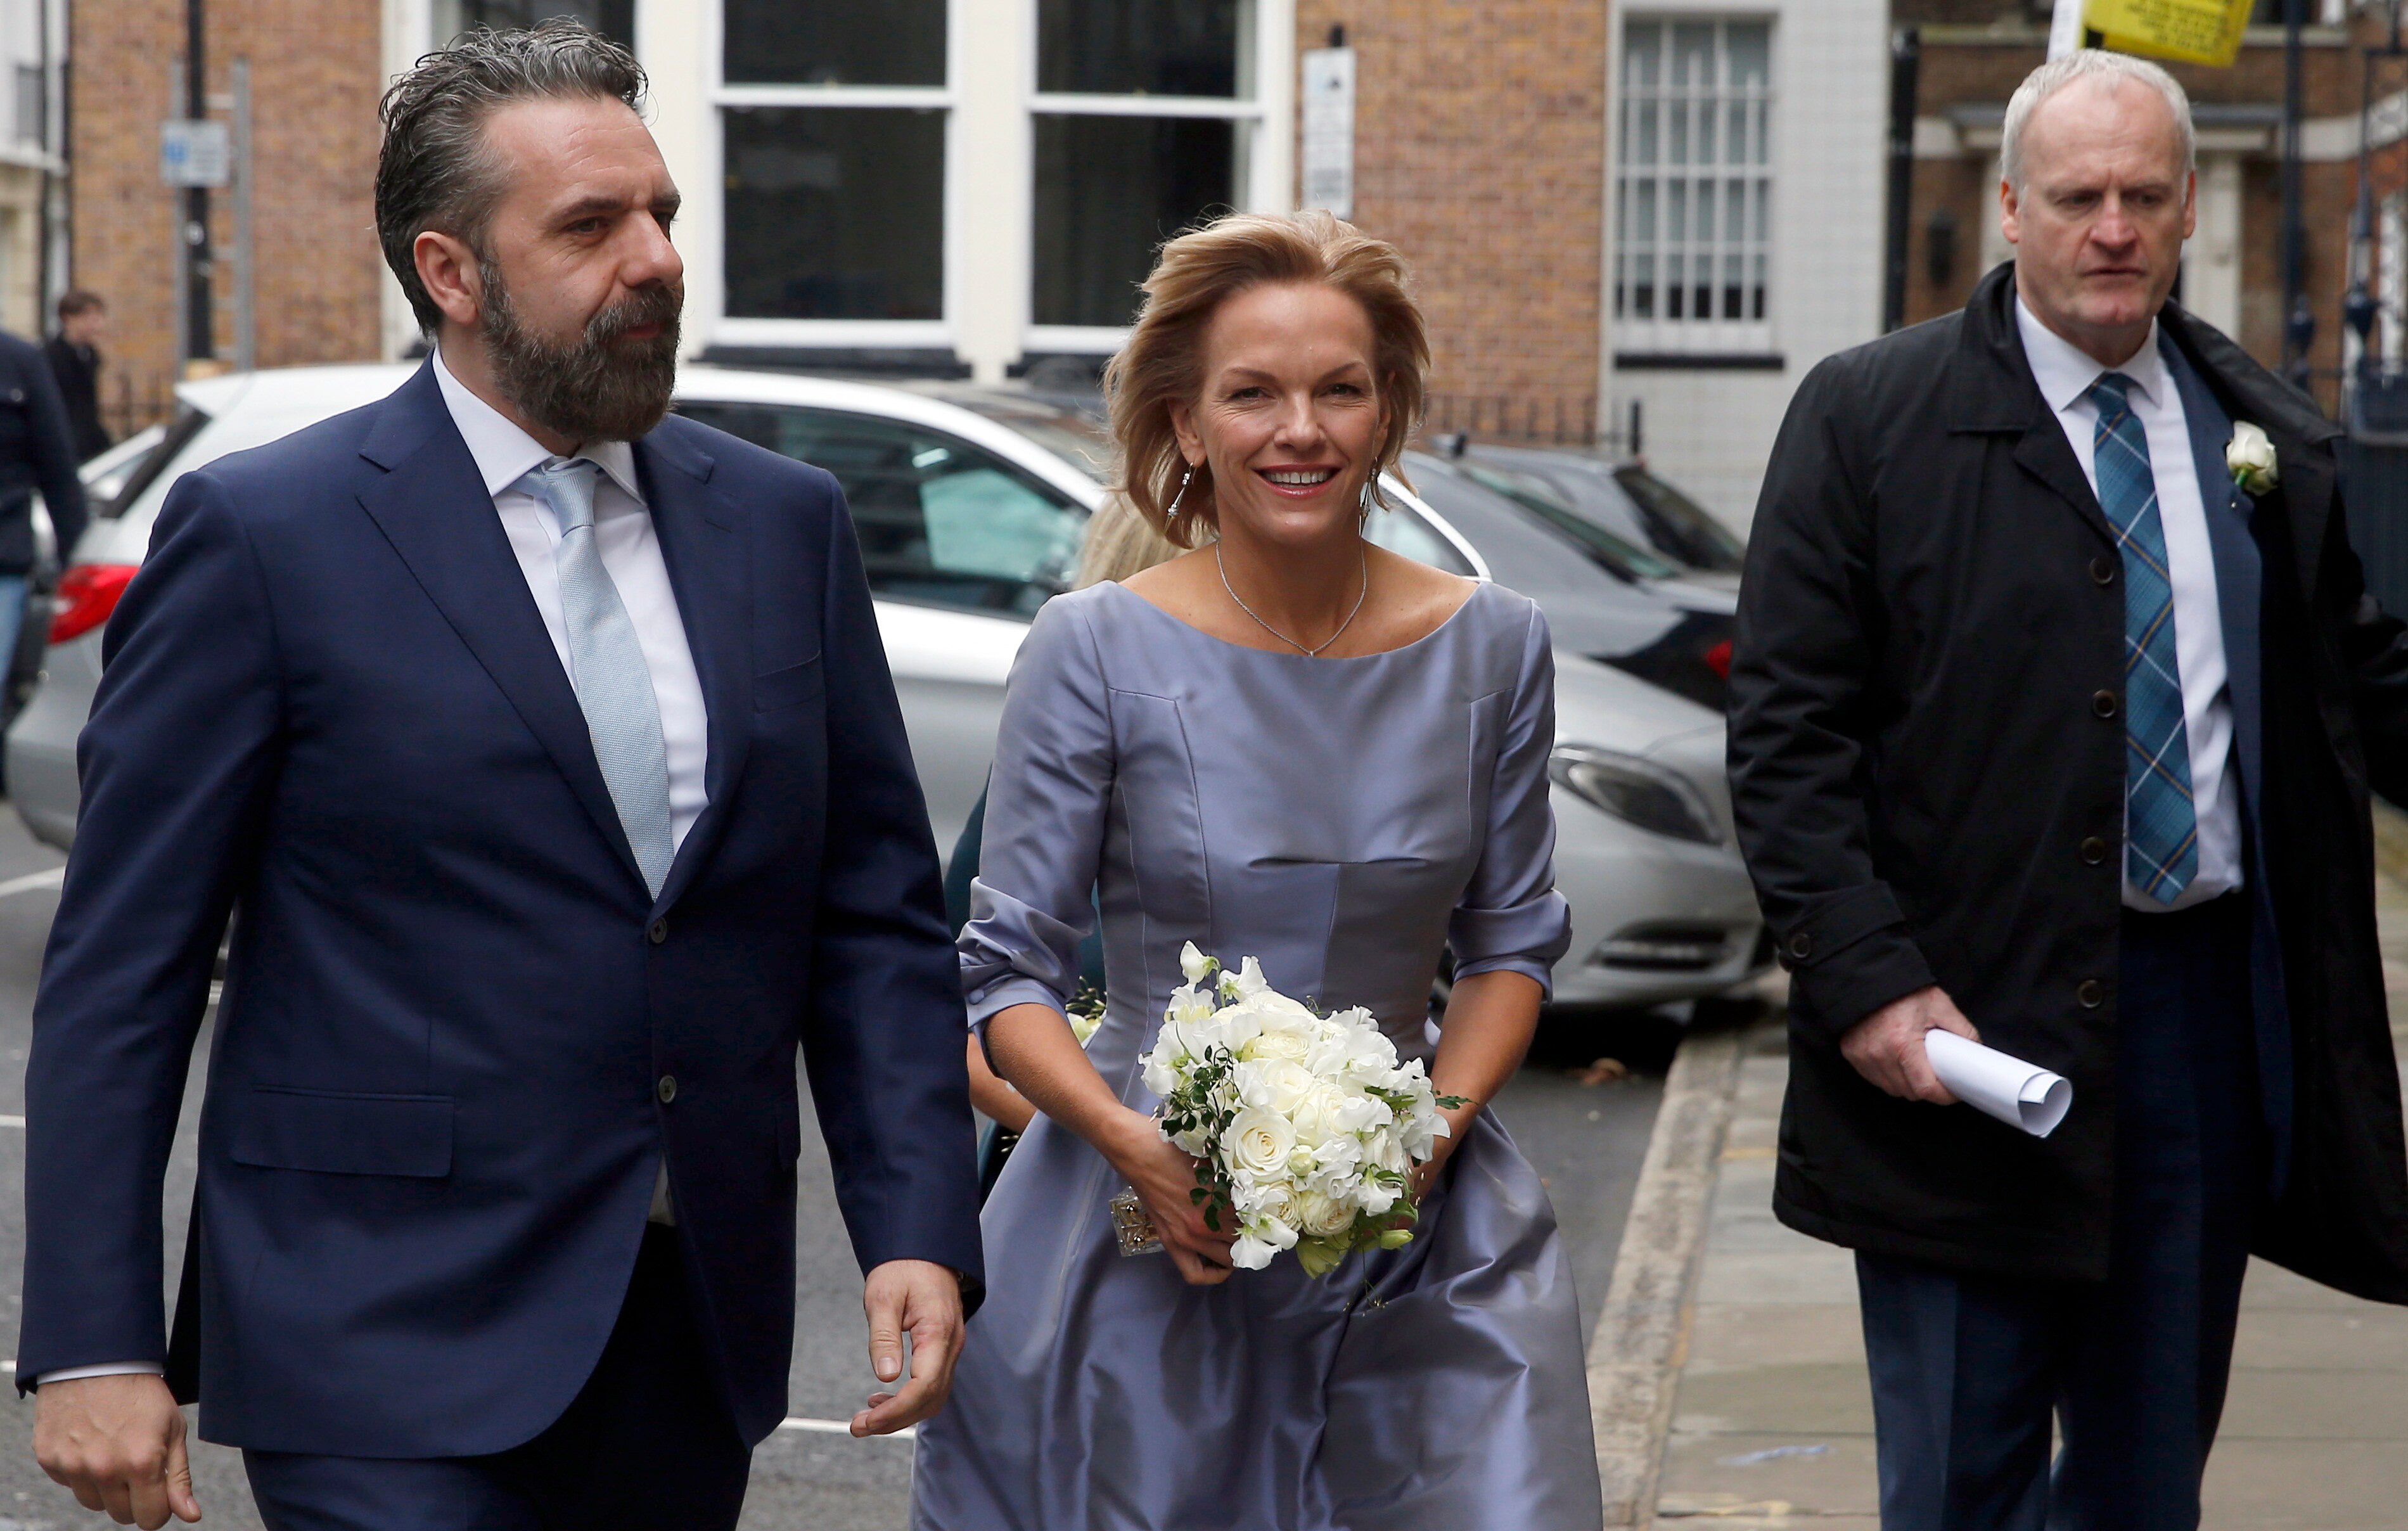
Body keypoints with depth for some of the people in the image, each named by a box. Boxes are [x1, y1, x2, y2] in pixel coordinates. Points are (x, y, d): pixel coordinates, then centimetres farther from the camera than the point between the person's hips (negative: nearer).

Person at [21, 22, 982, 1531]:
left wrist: (920, 1231, -3)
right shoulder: (263, 533, -5)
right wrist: (94, 1345, -10)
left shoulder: (786, 525, 9)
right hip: (394, 1356, -4)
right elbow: (123, 969, -5)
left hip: (700, 1345, 5)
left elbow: (880, 916, 9)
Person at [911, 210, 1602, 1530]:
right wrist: (1134, 1144, -20)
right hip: (1146, 1243, -2)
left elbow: (1512, 938, 10)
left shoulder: (1491, 650, 1)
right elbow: (1007, 967, -4)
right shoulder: (1094, 651, -7)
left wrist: (1443, 1120, -8)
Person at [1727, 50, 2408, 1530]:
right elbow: (1787, 731, -7)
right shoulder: (1870, 416, -3)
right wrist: (1869, 979, -16)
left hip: (2213, 1013, 4)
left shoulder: (2269, 432, 10)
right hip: (1970, 1018, -4)